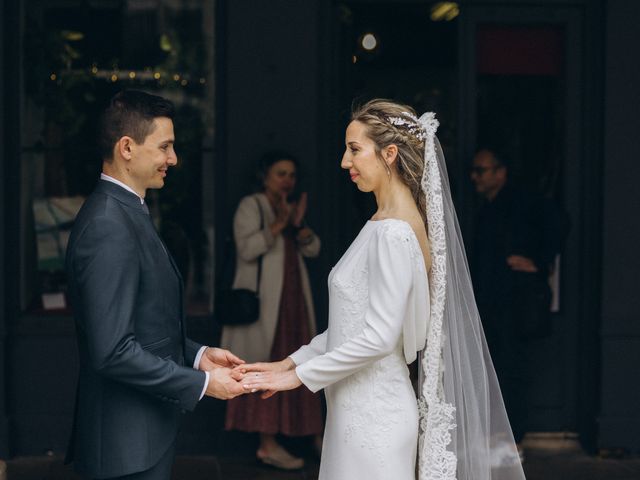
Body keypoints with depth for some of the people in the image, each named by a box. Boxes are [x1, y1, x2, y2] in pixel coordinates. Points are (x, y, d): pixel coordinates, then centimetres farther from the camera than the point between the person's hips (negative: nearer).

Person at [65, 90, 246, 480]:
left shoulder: (127, 213, 12)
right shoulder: (108, 226, -20)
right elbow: (113, 350, -25)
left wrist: (197, 355, 7)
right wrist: (200, 383, -17)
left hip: (146, 433, 10)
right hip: (128, 442, -10)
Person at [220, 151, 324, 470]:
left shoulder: (290, 208, 19)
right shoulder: (251, 206, -4)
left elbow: (313, 249, 10)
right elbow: (247, 247, -18)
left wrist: (298, 225, -7)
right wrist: (278, 224, -18)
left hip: (293, 298, 8)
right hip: (263, 298, -7)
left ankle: (313, 434, 14)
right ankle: (267, 444, -11)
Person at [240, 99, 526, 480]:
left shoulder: (393, 233, -18)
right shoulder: (385, 224, 11)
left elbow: (378, 337, -21)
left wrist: (299, 376, -12)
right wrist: (291, 362, 12)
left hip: (374, 415, -9)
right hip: (362, 409, 9)